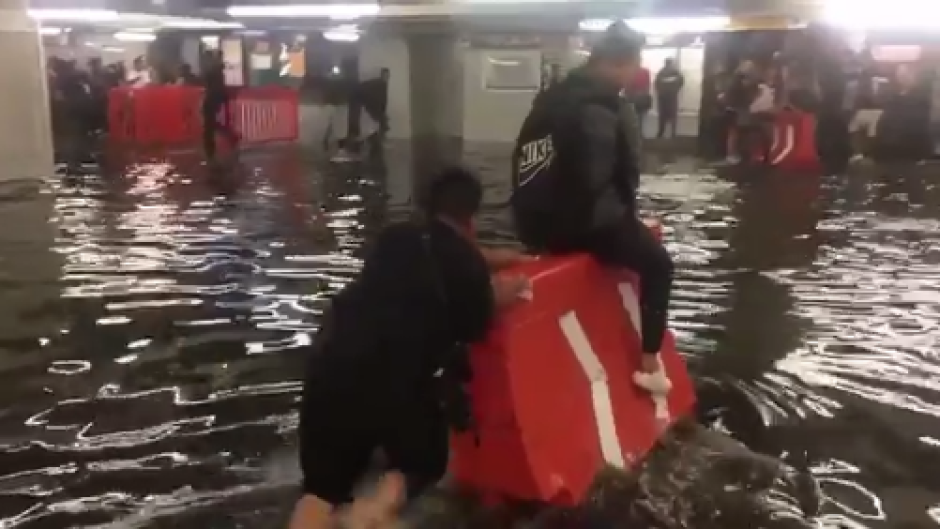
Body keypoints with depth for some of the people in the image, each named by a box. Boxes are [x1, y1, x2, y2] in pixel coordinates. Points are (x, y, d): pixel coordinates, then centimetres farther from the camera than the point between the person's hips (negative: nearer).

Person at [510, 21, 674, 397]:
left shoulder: (556, 95, 11)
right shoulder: (595, 109, -18)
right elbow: (595, 180, -25)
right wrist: (624, 212, -5)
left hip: (535, 218, 9)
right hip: (572, 222, -9)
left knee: (631, 232, 30)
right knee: (658, 263, 4)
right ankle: (649, 364, 6)